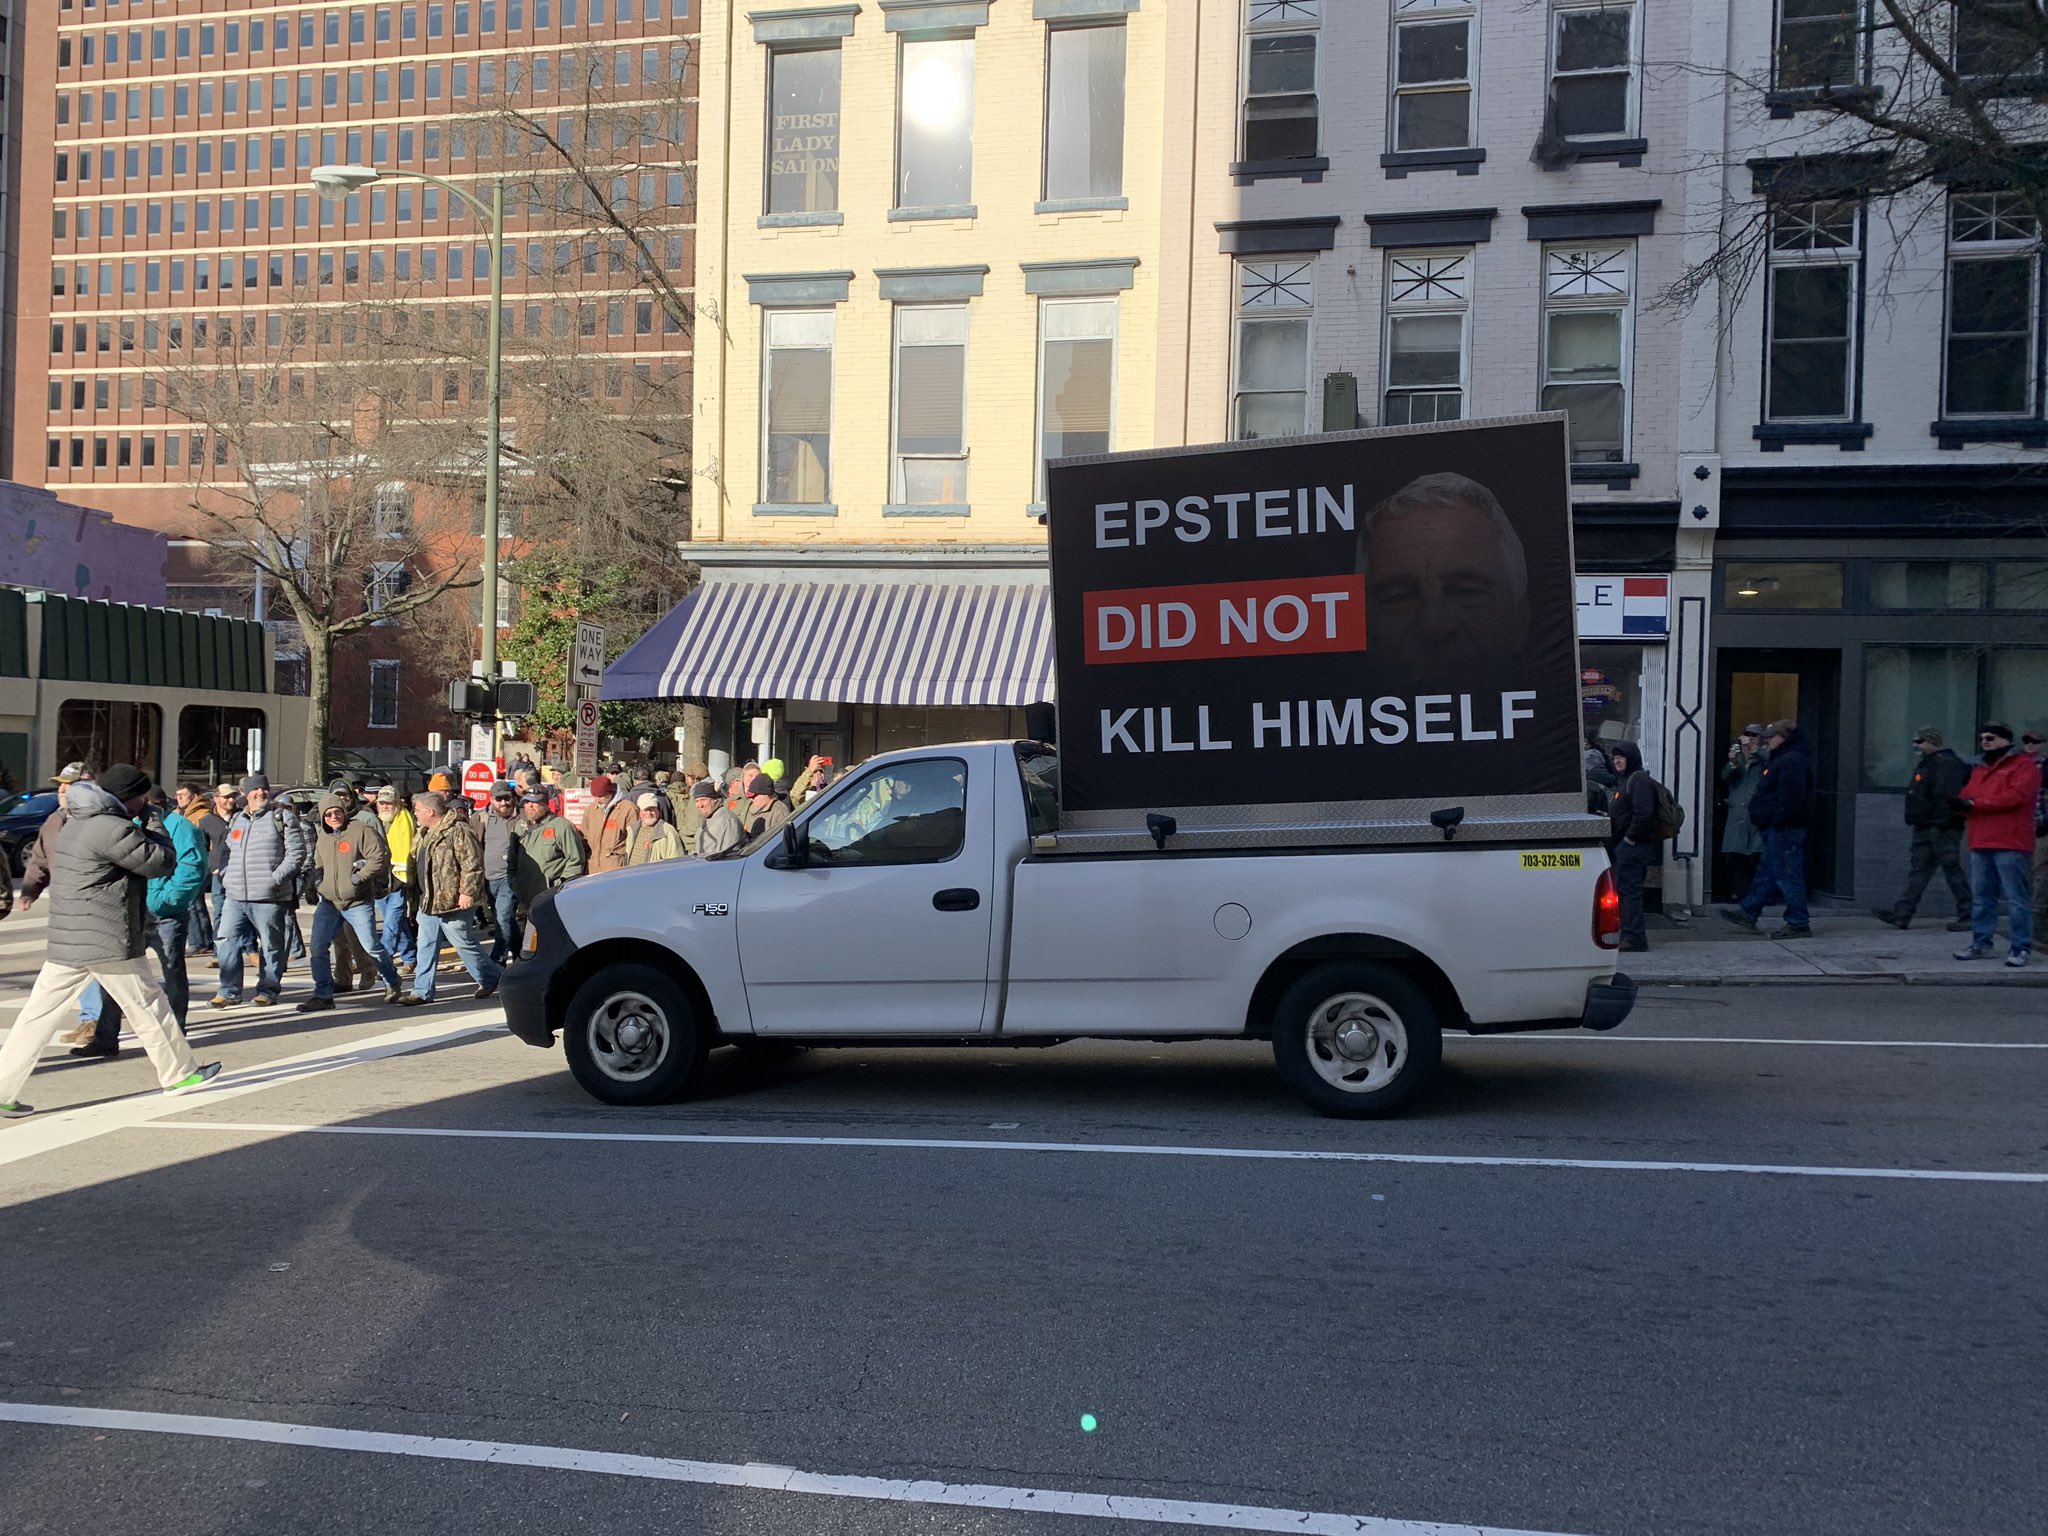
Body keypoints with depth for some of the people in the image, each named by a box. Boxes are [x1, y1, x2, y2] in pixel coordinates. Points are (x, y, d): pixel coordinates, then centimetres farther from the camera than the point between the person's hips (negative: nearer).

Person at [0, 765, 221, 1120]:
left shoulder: (77, 823, 15)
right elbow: (161, 862, -11)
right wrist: (158, 833, 6)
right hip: (109, 944, -8)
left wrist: (145, 832, 10)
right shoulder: (113, 829, -16)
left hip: (65, 944, 8)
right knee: (148, 1007, 8)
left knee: (38, 1017, 5)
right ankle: (179, 1074, 20)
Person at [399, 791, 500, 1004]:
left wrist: (467, 892, -23)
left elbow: (473, 864, -20)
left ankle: (489, 980, 19)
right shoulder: (426, 833, 15)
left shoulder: (458, 831, -16)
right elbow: (417, 862, 27)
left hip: (453, 902, -9)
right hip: (429, 902, 9)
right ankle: (422, 991, 12)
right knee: (426, 947, 8)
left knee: (465, 944, 2)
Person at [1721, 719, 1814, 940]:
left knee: (1787, 875, -7)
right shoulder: (1782, 759, 18)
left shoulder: (1793, 761, -16)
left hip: (1785, 830, -11)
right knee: (1766, 871, 17)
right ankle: (1749, 912, 25)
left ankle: (1798, 924, -3)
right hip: (1778, 829, 11)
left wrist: (1778, 822, -24)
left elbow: (1791, 797, -24)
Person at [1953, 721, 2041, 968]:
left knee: (2017, 899, -6)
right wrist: (1962, 804, -6)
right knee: (1982, 897, 10)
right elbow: (1967, 796, 21)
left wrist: (1976, 803, -13)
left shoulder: (2024, 766, -2)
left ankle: (2020, 948, -3)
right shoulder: (1979, 769, 23)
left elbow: (2016, 796, -16)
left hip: (2010, 845, -8)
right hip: (1980, 845, 8)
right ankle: (1981, 944, 16)